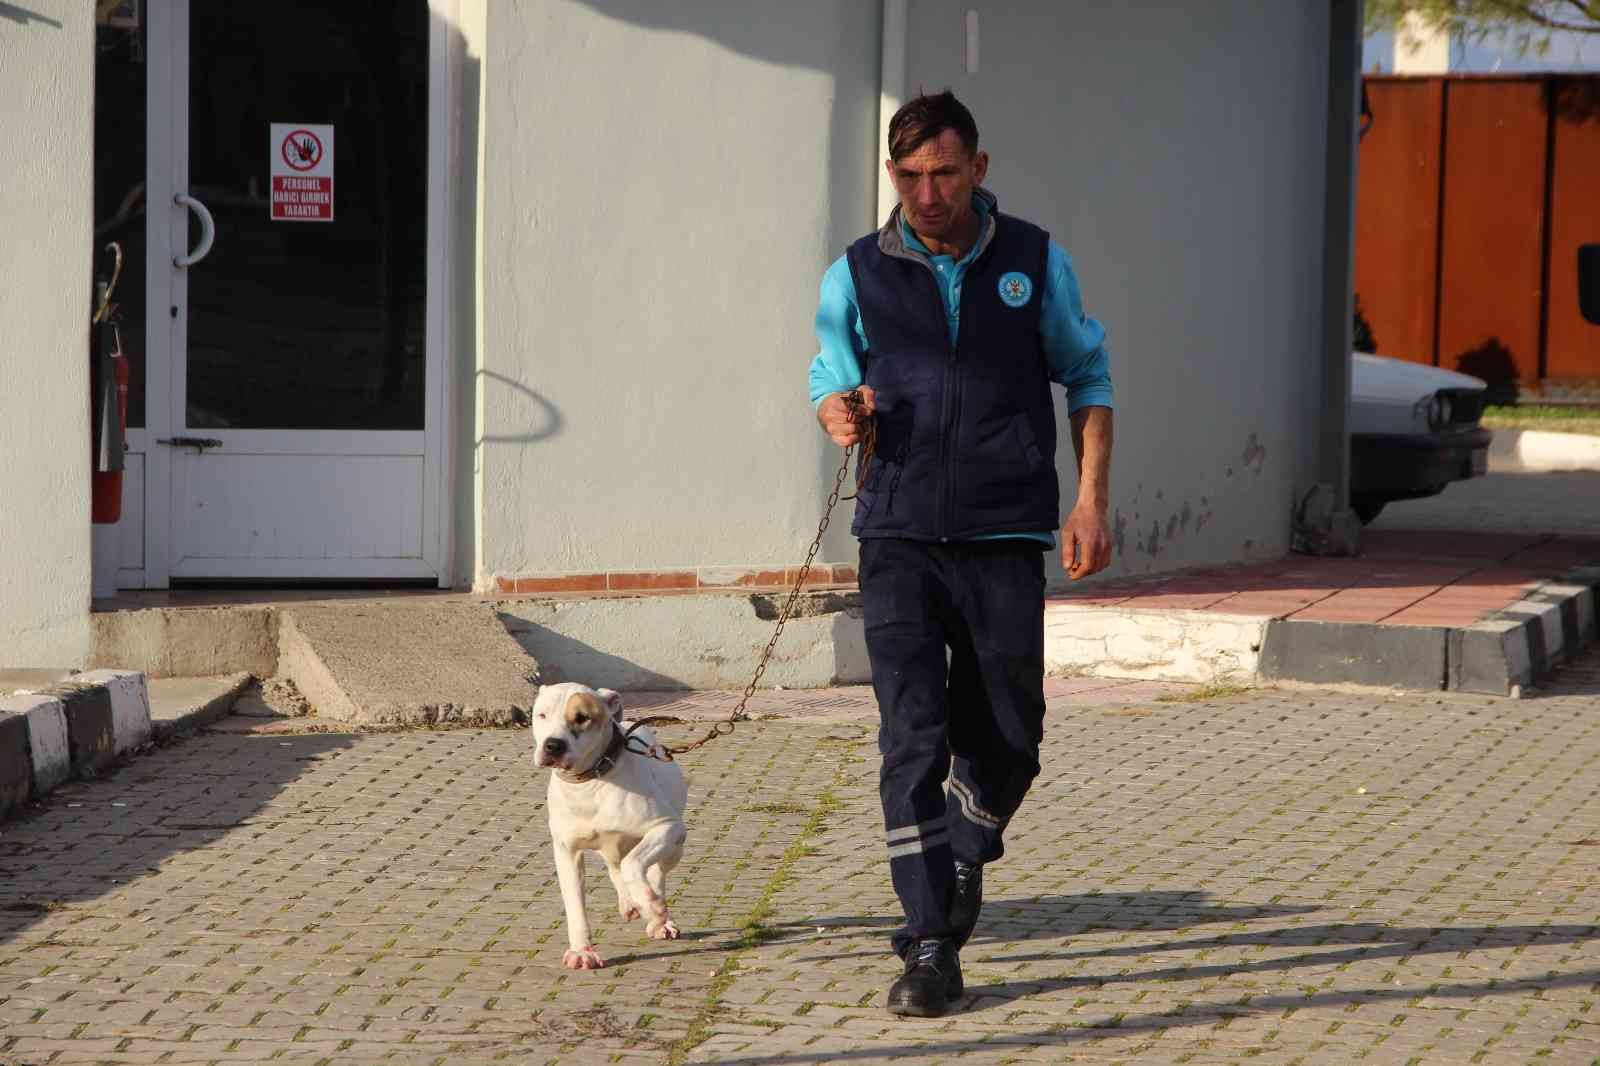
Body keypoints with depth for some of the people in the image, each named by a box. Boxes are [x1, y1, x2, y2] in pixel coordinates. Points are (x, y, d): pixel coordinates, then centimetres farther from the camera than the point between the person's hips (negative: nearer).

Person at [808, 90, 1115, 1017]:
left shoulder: (1035, 262, 5)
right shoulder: (856, 277, 5)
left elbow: (1087, 377, 12)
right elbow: (834, 382, 15)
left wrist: (1092, 501, 2)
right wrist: (842, 414, -11)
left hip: (1005, 539, 1)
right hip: (900, 537, -1)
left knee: (1005, 745, 5)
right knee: (913, 741, -11)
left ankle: (965, 857, 37)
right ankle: (932, 951, -8)